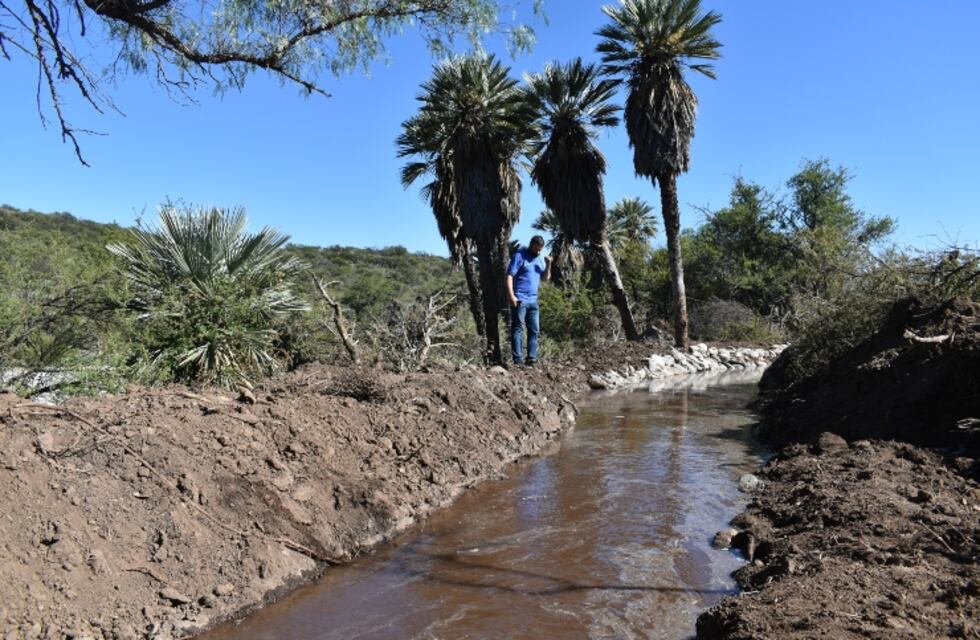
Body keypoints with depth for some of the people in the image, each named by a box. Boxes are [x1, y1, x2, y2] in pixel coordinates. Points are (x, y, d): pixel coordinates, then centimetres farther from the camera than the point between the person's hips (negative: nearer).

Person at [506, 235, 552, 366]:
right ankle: (518, 360, -5)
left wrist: (548, 265, -1)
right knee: (518, 329, -5)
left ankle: (531, 358, 13)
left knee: (535, 330, 7)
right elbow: (509, 276, -11)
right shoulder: (519, 256, -6)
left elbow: (545, 278, 16)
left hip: (533, 301, 7)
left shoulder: (540, 258, 15)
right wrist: (512, 296, -19)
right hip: (519, 300, -7)